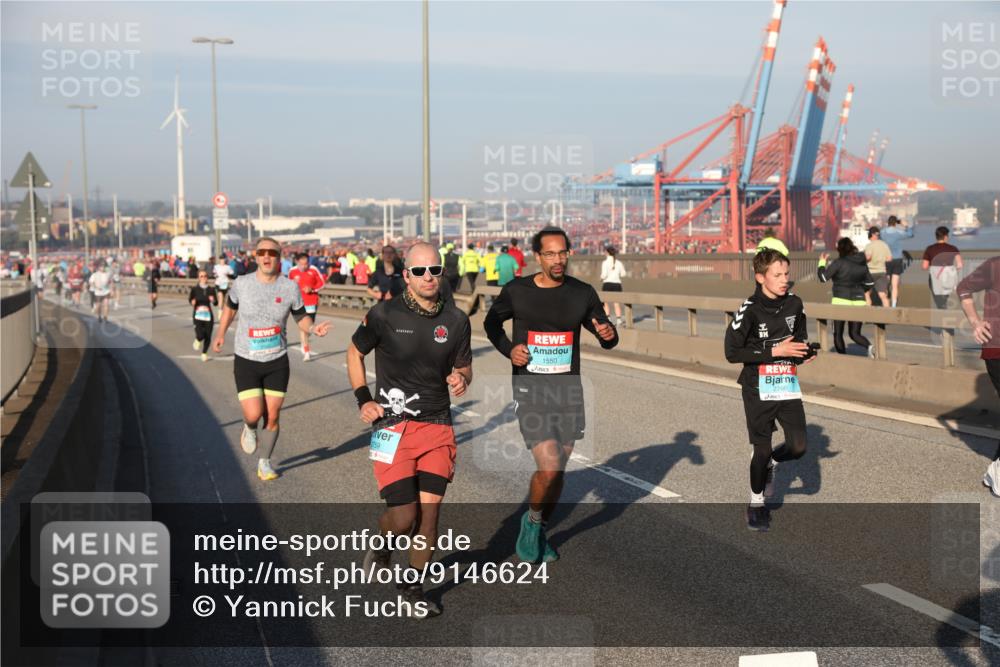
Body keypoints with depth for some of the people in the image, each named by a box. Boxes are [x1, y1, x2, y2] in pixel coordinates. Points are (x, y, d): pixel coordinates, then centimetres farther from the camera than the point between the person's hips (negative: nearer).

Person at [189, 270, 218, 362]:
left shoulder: (211, 289, 5)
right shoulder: (195, 288, -1)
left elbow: (216, 303, 4)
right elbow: (190, 299, -13)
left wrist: (213, 300, -18)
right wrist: (192, 302, -35)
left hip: (208, 314, 3)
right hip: (198, 314, -3)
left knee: (208, 336, 2)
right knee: (200, 335, -18)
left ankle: (204, 353, 28)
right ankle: (197, 340, 22)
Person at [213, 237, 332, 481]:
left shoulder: (290, 288, -7)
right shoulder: (241, 284, -8)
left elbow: (301, 317, 5)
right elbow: (230, 307, 13)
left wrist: (313, 328, -16)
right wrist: (220, 334, 20)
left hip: (277, 361, 1)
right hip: (246, 361, -1)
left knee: (272, 416, 4)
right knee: (254, 414, -13)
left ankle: (265, 462, 26)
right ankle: (249, 429, 26)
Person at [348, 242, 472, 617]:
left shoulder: (456, 321, 3)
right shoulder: (384, 315, -6)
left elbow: (464, 367, 16)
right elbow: (355, 353, 9)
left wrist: (461, 379, -8)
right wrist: (363, 399, 0)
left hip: (438, 427, 3)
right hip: (393, 427, -3)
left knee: (429, 512, 0)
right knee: (404, 517, -7)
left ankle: (414, 589, 18)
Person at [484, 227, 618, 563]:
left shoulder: (582, 293, 1)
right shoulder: (516, 291, -5)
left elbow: (607, 339, 10)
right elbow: (492, 322, 14)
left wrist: (608, 334, -14)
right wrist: (508, 349, -4)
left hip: (568, 389, 3)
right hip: (530, 388, -3)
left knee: (559, 469, 11)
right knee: (549, 467, -16)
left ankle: (539, 533, 33)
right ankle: (531, 521, 13)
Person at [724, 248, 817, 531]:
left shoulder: (794, 303, 1)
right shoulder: (749, 310, -15)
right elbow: (732, 352, -17)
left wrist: (805, 350, -4)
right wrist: (774, 351, -21)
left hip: (788, 385, 4)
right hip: (759, 390, -4)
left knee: (798, 447, -2)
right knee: (762, 450, 3)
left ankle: (770, 464, 31)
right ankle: (756, 503, 26)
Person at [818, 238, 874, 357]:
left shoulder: (839, 263, -11)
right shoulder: (862, 263, 7)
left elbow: (823, 277, -11)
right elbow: (869, 283, 15)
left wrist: (822, 261, 3)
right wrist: (867, 297, 31)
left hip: (841, 301, -5)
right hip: (858, 302, 5)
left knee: (838, 334, 10)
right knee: (854, 333, 12)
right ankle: (869, 346, -16)